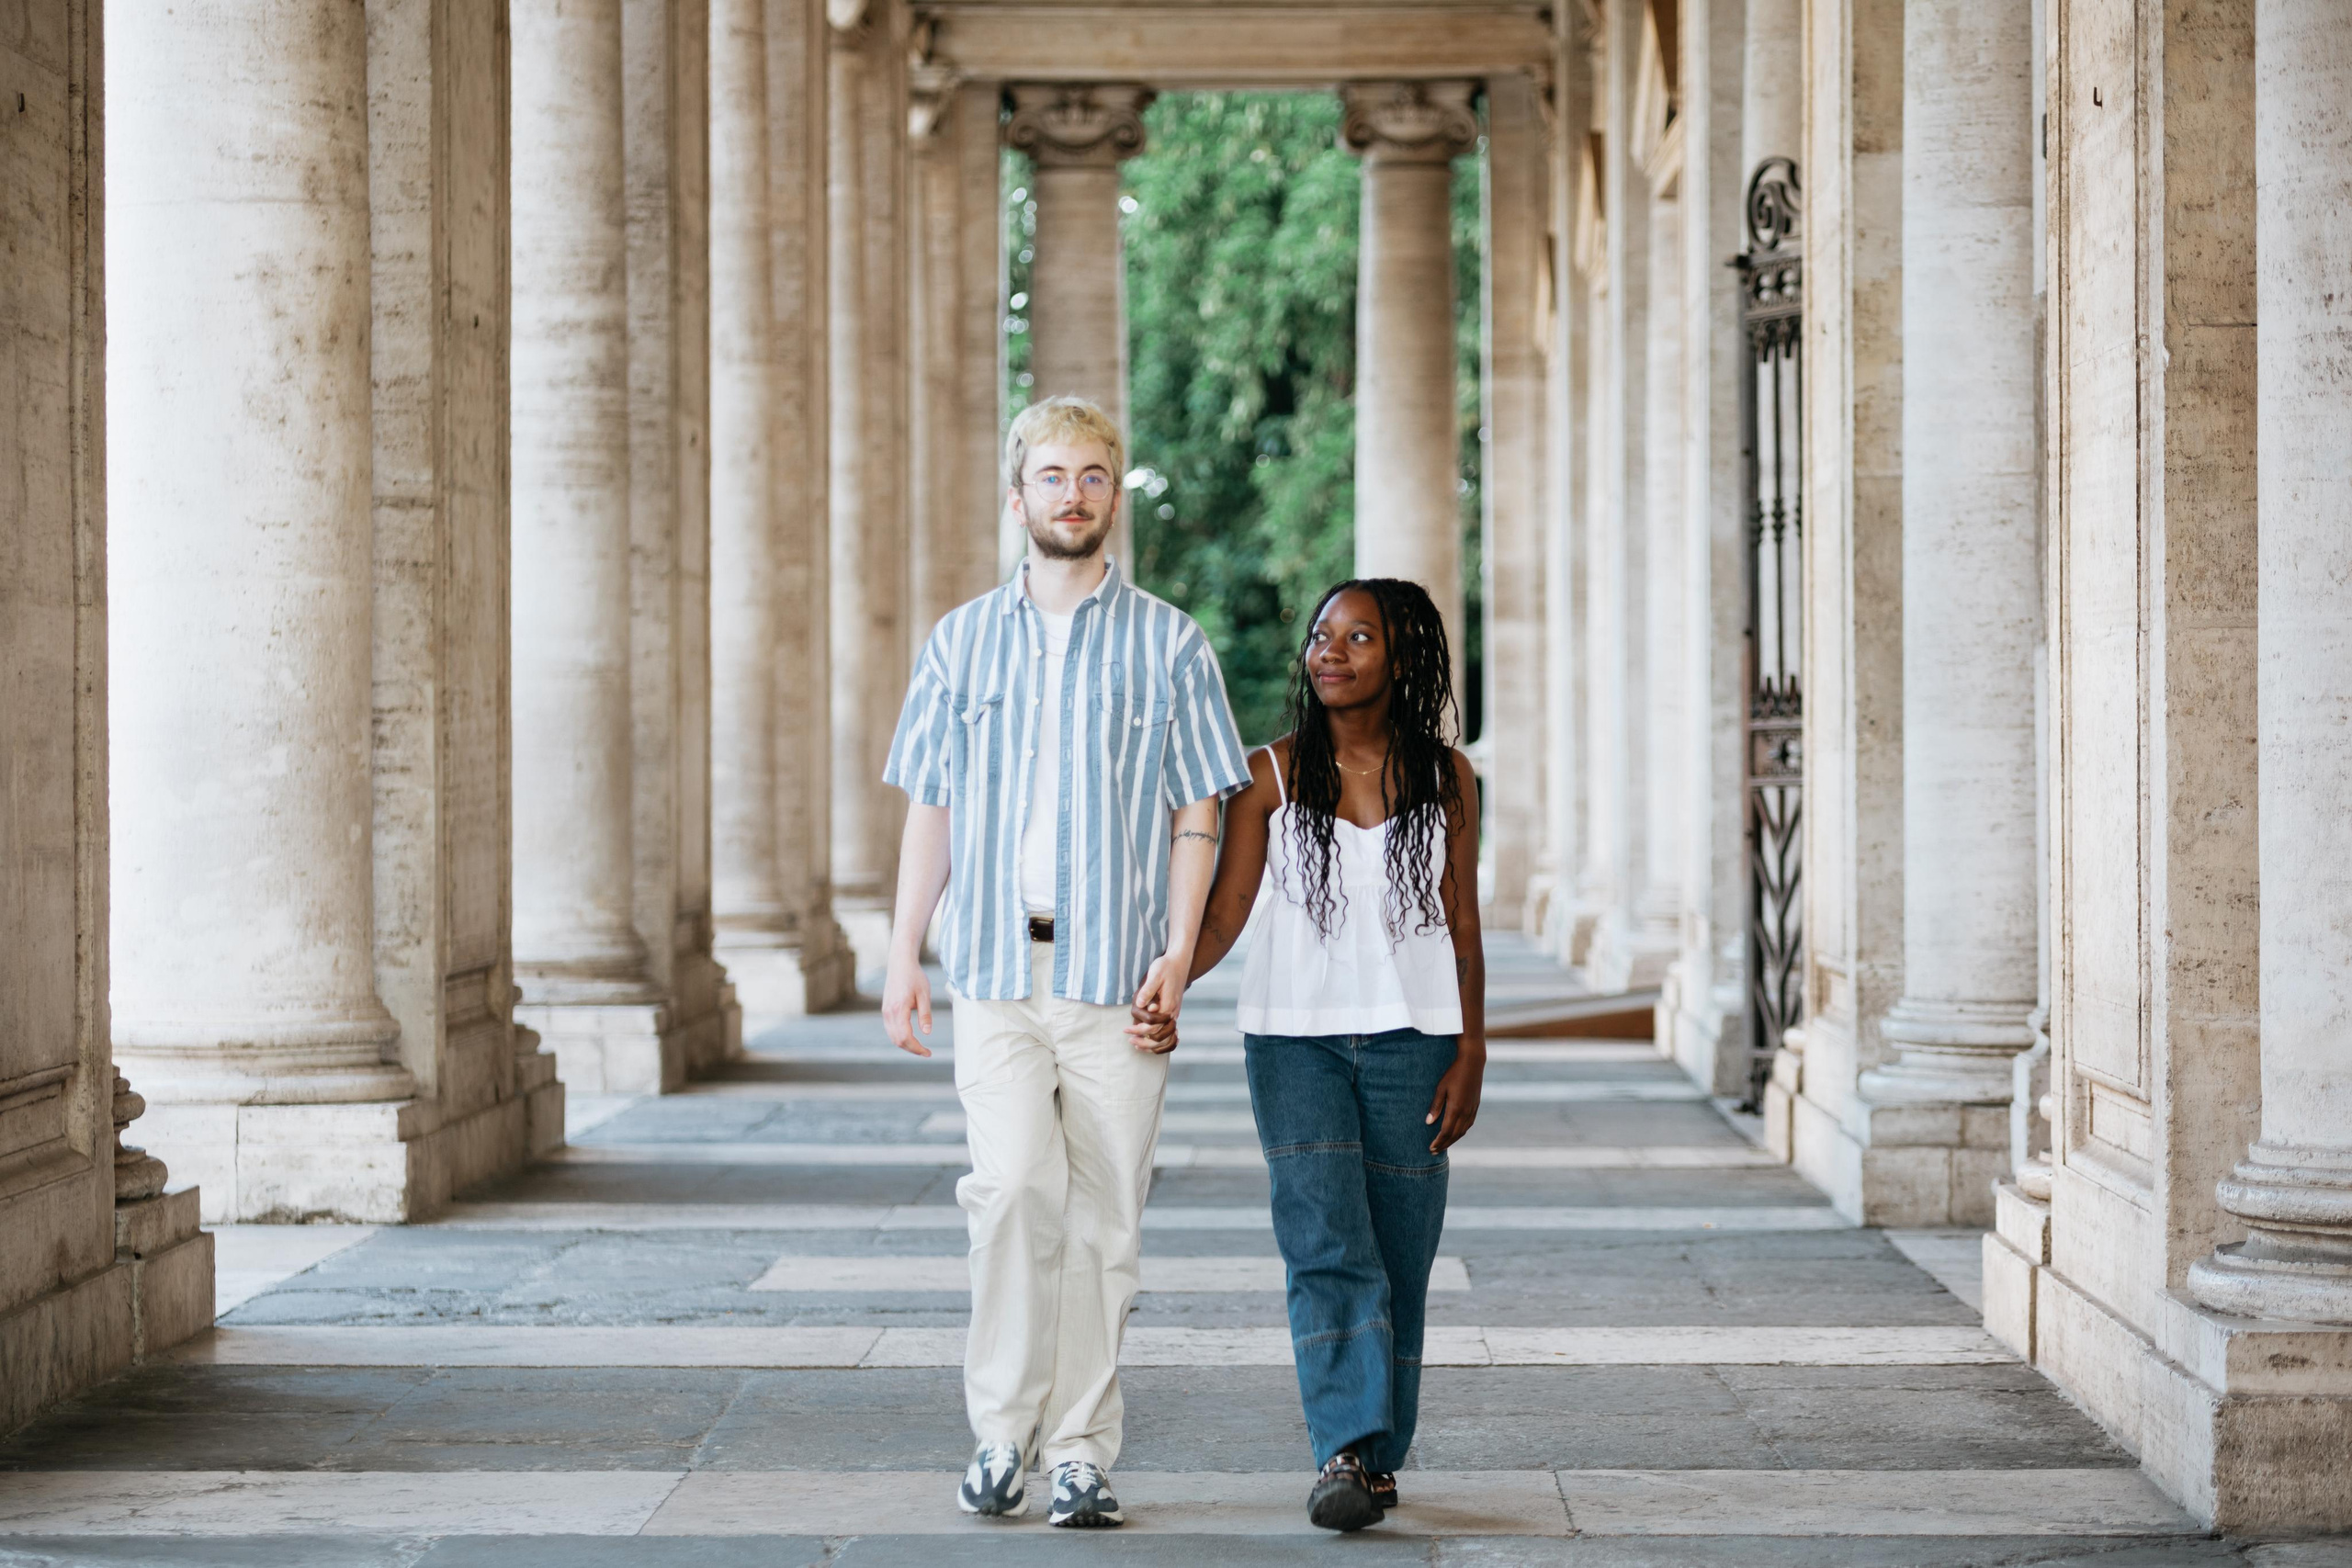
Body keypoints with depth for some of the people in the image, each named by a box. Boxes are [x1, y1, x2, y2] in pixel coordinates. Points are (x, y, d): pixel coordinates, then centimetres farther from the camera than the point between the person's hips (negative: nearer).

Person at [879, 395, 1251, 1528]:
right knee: (1014, 1187, -16)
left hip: (1117, 975, 0)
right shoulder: (963, 642, 11)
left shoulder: (1168, 644, 6)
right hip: (996, 966, 1)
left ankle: (1081, 1454, 10)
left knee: (1101, 1218, 2)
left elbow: (1197, 817, 4)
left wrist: (1177, 954, -8)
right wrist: (902, 958, 6)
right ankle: (1001, 1429, -2)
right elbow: (929, 810, 13)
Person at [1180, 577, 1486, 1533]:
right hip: (1295, 1036, -1)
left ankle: (1377, 1457, 14)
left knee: (1399, 1259, 3)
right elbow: (1222, 916, -1)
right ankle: (1346, 1454, -19)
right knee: (1326, 1247, -13)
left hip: (1411, 1039, 1)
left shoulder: (1444, 779, 5)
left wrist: (1470, 1057, 1)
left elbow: (1462, 926, 6)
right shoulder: (1272, 776, 2)